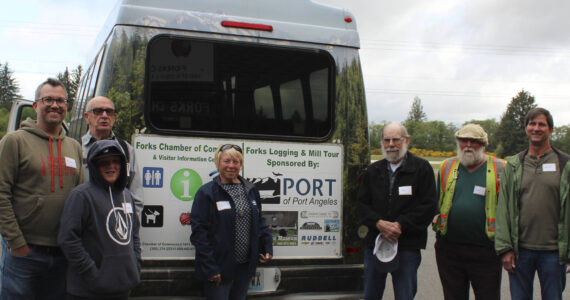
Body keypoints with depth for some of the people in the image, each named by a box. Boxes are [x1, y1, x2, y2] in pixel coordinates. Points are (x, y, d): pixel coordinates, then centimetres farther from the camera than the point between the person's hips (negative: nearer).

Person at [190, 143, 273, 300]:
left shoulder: (251, 190, 9)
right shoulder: (206, 193, -9)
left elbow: (259, 221, 18)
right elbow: (199, 231, -13)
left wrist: (267, 247, 5)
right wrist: (209, 268, -17)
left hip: (246, 267, 6)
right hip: (219, 268, -5)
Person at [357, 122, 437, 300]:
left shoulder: (422, 168, -1)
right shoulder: (373, 171, 11)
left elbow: (428, 206, -7)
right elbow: (362, 204, 7)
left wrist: (400, 225, -15)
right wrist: (379, 224, -11)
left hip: (408, 247, -4)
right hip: (374, 243, 4)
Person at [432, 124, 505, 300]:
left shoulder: (500, 169, 1)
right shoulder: (446, 167, 9)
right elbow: (435, 203, 17)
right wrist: (439, 234, 7)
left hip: (486, 251, -2)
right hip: (449, 248, 3)